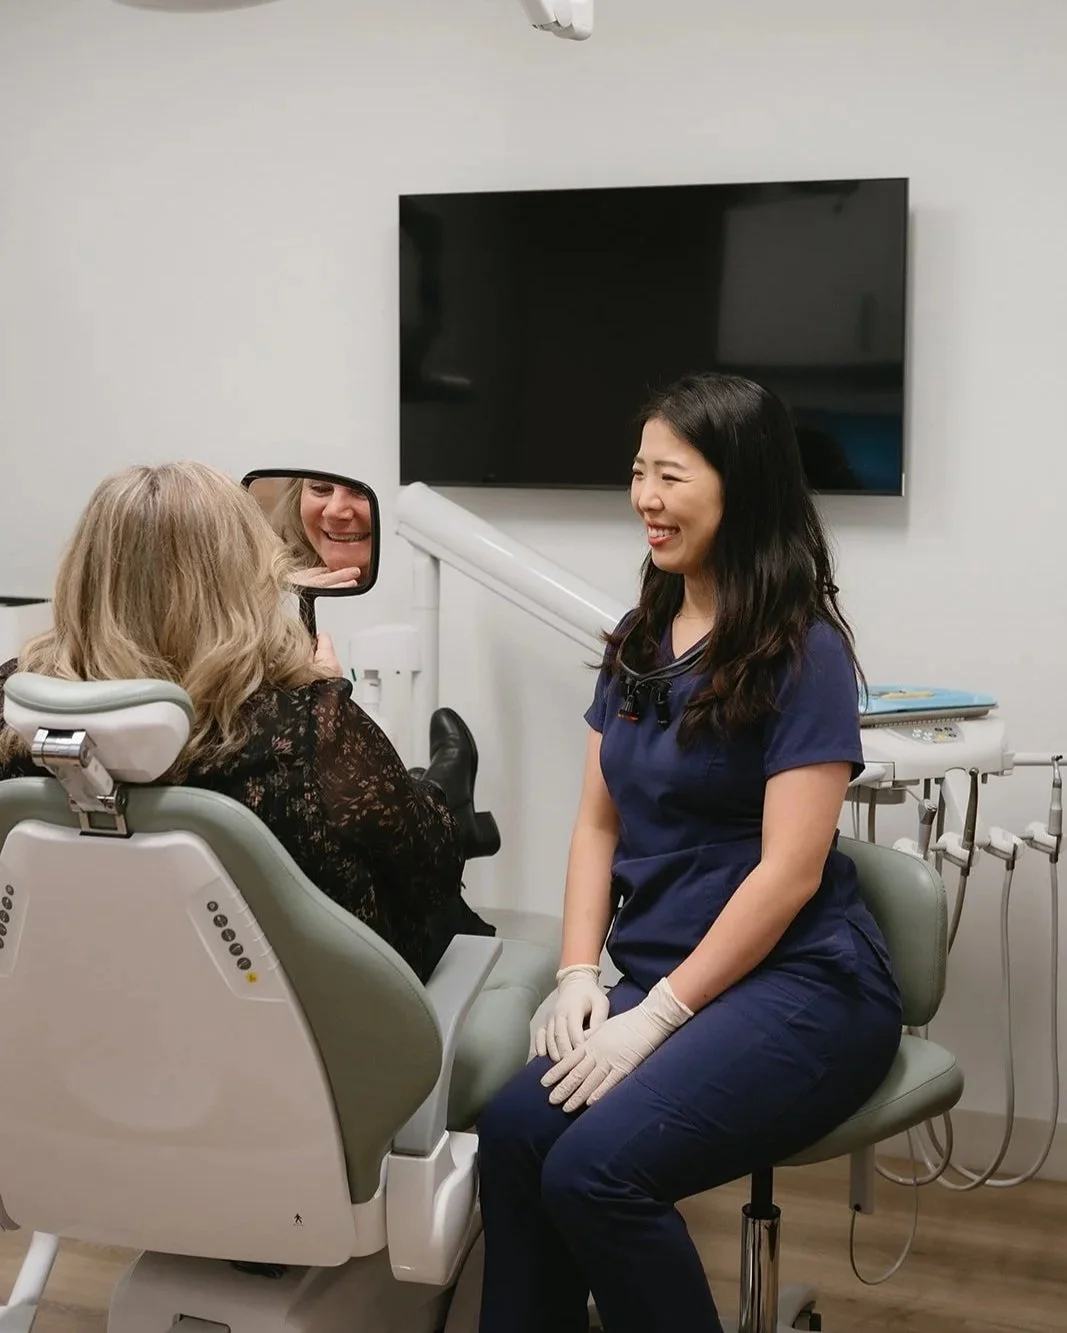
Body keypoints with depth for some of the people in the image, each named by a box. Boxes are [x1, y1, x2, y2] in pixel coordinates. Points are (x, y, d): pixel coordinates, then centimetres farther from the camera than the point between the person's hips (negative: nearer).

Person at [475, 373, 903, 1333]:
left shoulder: (802, 652, -9)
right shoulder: (640, 640, 12)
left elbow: (790, 871, -14)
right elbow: (598, 823, 13)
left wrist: (657, 1015, -16)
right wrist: (579, 975, -1)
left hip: (799, 986, -6)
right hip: (660, 983, 6)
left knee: (594, 1172, -25)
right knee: (511, 1134, -21)